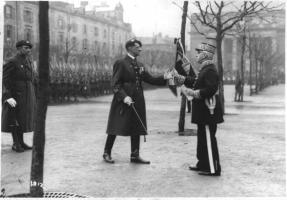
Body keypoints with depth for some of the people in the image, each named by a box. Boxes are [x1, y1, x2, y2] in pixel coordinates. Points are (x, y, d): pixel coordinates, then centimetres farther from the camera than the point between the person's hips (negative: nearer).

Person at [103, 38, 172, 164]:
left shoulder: (139, 65, 14)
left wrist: (164, 78, -5)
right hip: (122, 102, -7)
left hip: (137, 102, 7)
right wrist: (124, 96, -22)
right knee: (116, 128, 1)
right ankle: (107, 153, 16)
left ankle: (135, 156, 17)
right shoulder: (120, 63, -6)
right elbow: (115, 84, -11)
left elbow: (150, 79, 9)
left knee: (137, 129, 8)